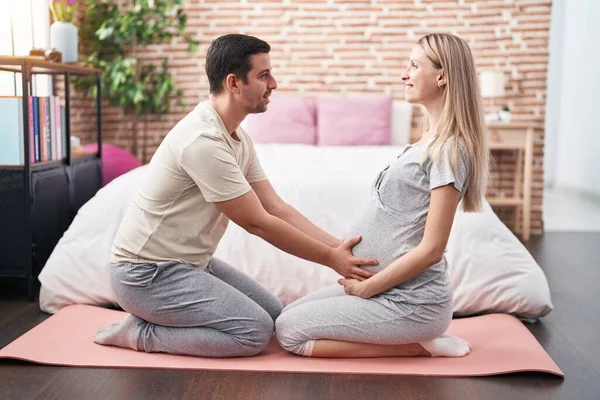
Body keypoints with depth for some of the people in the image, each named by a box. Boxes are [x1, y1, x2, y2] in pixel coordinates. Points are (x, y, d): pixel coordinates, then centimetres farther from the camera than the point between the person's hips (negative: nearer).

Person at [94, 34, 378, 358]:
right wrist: (331, 258, -13)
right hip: (147, 272, -10)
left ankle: (150, 321, 12)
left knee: (273, 313, 9)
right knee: (255, 331, -16)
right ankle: (139, 333, -4)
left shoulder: (238, 138, 4)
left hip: (191, 262, 10)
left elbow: (276, 207, 4)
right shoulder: (204, 140, -26)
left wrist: (340, 247, -4)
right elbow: (257, 223, -21)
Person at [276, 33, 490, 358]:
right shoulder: (430, 141, 10)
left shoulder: (450, 149, -19)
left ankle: (418, 345, -3)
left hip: (412, 301, -9)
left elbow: (430, 249, -21)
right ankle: (418, 333, 11)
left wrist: (365, 288, -13)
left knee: (289, 331, -7)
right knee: (289, 315, 13)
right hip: (391, 289, 9)